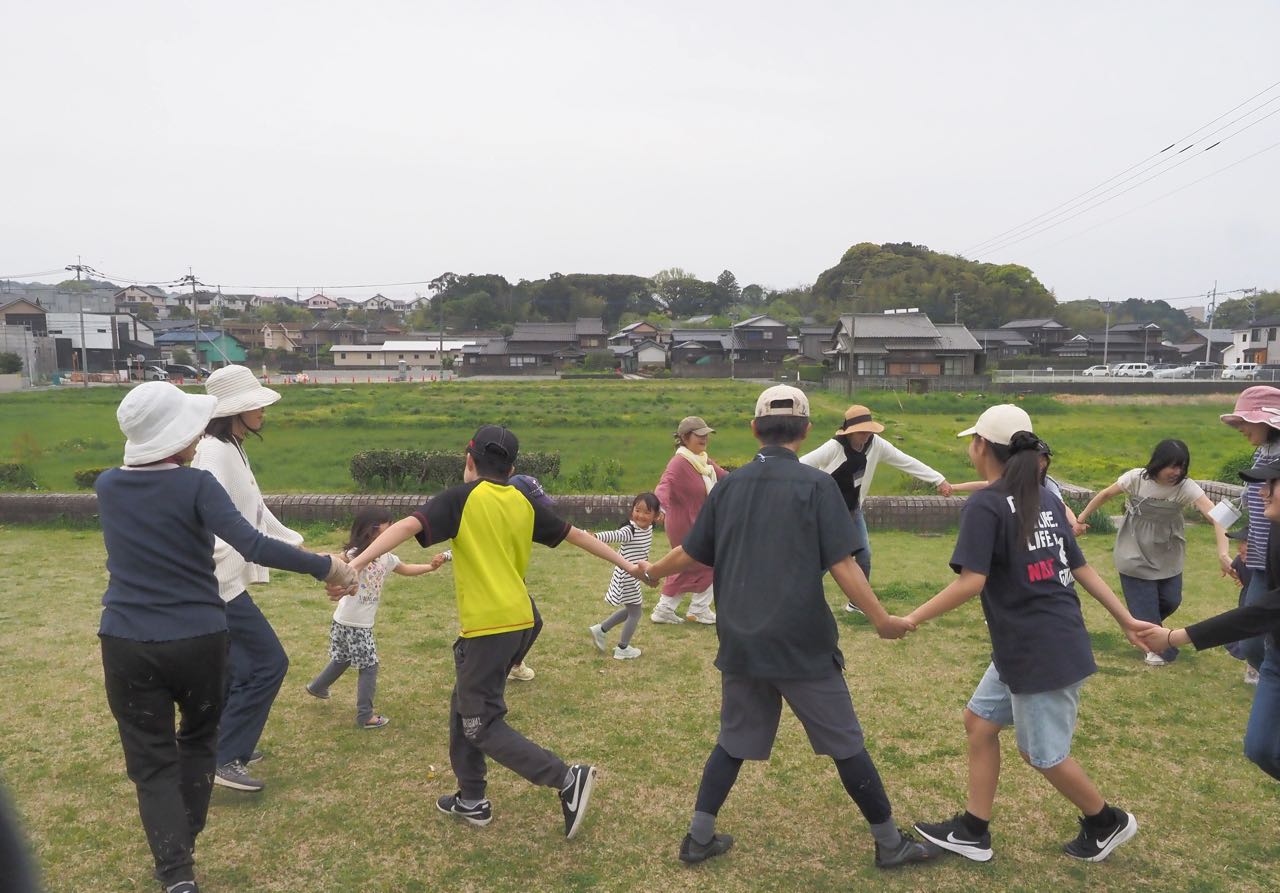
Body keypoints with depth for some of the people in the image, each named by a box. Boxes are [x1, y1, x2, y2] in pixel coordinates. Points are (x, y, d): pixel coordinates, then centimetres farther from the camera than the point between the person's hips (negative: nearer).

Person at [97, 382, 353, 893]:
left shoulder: (107, 486, 2)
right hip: (198, 640, -2)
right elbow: (253, 547, -25)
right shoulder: (196, 486, -12)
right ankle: (181, 851, 33)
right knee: (197, 740, 22)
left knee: (151, 760, 8)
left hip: (127, 643, 2)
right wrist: (324, 567, -22)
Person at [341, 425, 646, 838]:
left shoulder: (461, 498, -6)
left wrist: (355, 565, -24)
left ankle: (567, 778, -6)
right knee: (465, 706, 22)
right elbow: (577, 535, 16)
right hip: (522, 621, 7)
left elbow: (408, 526, -19)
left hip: (488, 626, -7)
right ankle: (471, 800, 31)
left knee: (481, 724, 2)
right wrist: (627, 565, 25)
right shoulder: (524, 503, 10)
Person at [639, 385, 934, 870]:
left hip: (740, 642, 4)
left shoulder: (728, 485, 4)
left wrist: (651, 570, 31)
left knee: (734, 740, 19)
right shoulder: (815, 484, -8)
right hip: (801, 643, -4)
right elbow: (841, 565, -12)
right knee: (845, 744, 10)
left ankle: (699, 838, 23)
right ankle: (890, 843, 23)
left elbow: (689, 553, 12)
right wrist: (881, 619, -1)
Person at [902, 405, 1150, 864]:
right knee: (980, 720, 15)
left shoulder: (984, 505, -17)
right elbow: (1080, 567, 11)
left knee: (1042, 753, 10)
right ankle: (973, 831, 22)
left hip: (1042, 653, -9)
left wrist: (911, 619, -19)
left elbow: (971, 582, -25)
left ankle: (1107, 821, 32)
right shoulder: (1046, 500, 8)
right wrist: (1126, 619, 16)